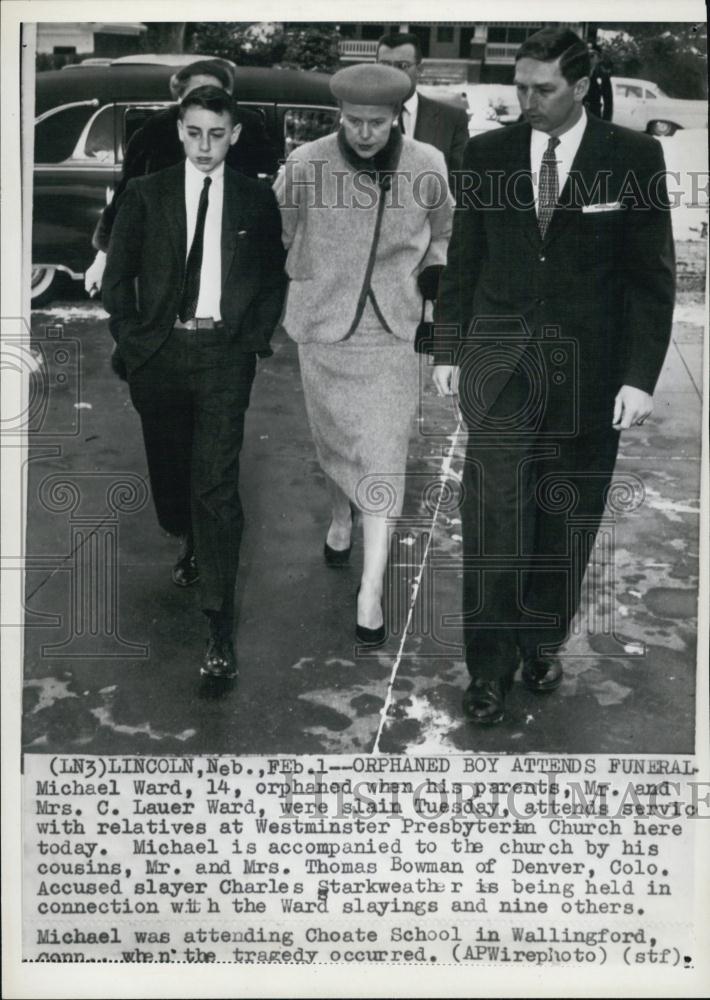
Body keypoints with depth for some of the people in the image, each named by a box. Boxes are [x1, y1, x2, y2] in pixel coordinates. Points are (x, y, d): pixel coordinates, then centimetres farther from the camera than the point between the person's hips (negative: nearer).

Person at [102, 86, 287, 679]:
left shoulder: (257, 200, 5)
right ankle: (192, 547, 47)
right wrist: (133, 340, -1)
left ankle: (220, 625, -8)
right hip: (159, 352, 2)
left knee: (216, 485, -10)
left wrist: (256, 338, 0)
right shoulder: (145, 195, 6)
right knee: (169, 469, 15)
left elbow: (275, 278, 11)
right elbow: (117, 277, 8)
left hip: (225, 354, -2)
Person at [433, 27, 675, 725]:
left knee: (566, 522, 7)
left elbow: (651, 274, -2)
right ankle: (490, 664, 8)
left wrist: (641, 376, -8)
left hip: (589, 372, -1)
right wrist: (448, 348, 8)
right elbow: (462, 261, 10)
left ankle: (543, 641, 27)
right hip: (500, 365, 1)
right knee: (493, 518, -3)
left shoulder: (633, 157, -2)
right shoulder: (487, 153, 4)